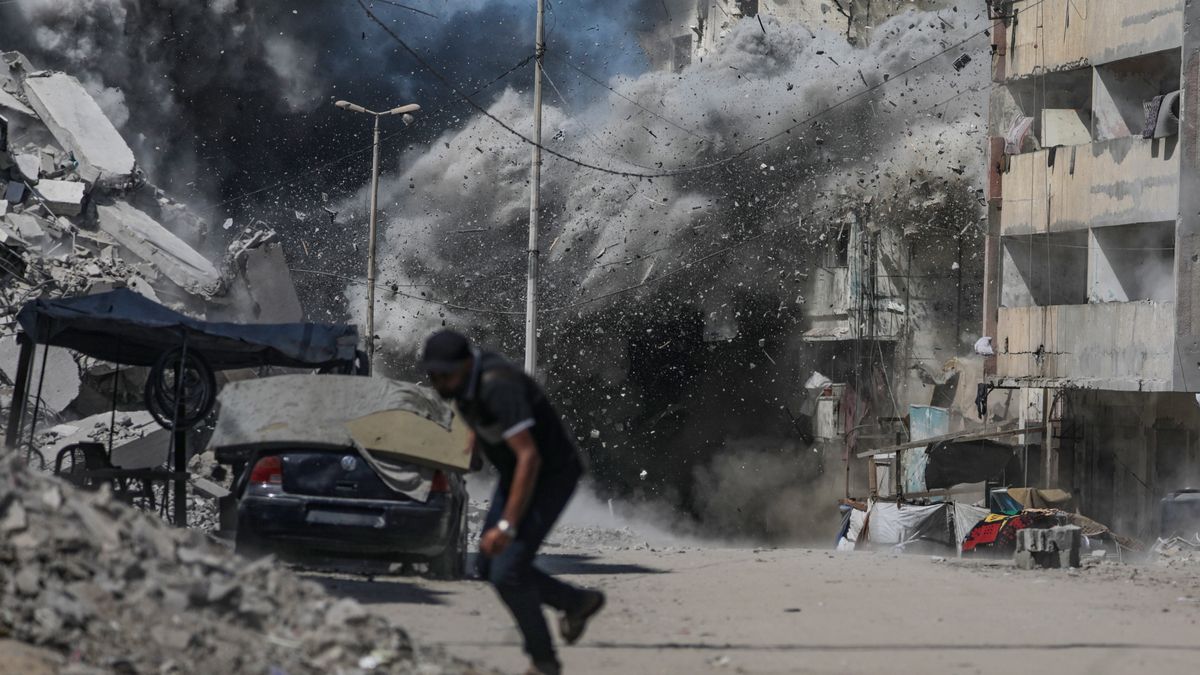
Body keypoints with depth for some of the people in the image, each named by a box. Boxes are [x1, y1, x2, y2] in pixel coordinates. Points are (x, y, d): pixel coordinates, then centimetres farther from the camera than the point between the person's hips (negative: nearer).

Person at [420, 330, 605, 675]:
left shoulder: (498, 387, -35)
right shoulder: (461, 372, -8)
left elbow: (529, 458, -39)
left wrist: (506, 527, -40)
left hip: (551, 475, -9)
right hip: (517, 472, 9)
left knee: (507, 571, -16)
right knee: (491, 568, 10)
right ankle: (578, 602, 31)